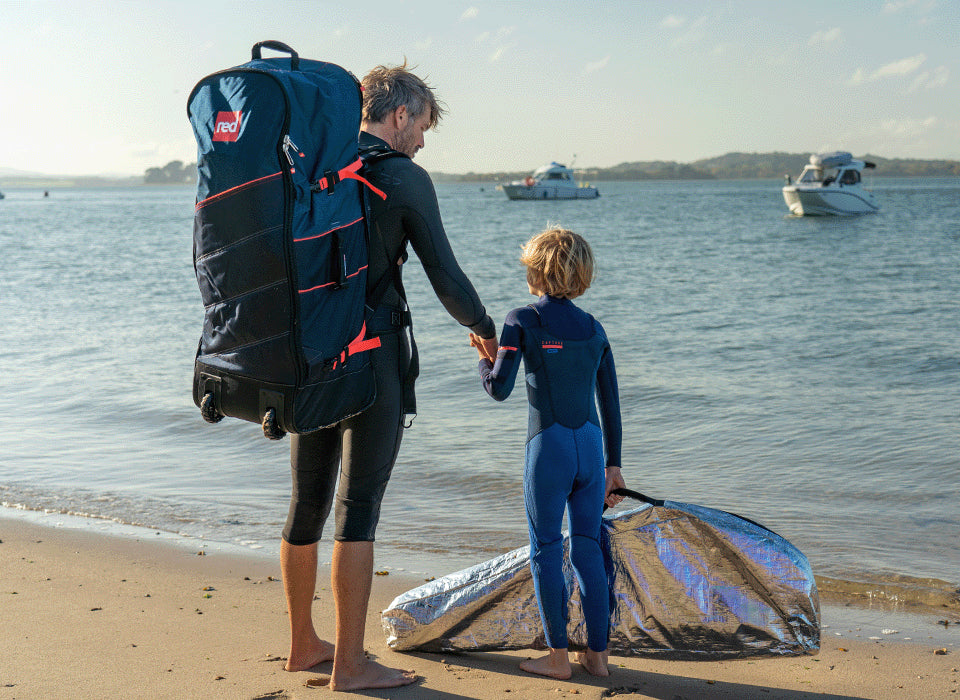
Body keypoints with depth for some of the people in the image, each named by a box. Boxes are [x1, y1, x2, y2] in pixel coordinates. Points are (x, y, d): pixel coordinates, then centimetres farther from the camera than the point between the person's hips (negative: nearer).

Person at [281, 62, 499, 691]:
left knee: (308, 501, 14)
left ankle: (304, 644, 27)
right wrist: (484, 329, 10)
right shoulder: (404, 178, -8)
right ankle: (350, 664, 2)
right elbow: (446, 277, -8)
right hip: (373, 352, -6)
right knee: (359, 507, -3)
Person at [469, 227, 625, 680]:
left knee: (546, 549, 7)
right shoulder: (593, 328, 9)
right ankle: (597, 654, 16)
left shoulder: (522, 321, -5)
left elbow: (499, 388, -11)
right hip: (591, 447, 5)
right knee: (588, 547, 12)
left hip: (548, 447, -4)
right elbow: (610, 403, 11)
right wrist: (613, 465, 18)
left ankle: (558, 656, 11)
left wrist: (483, 356, 9)